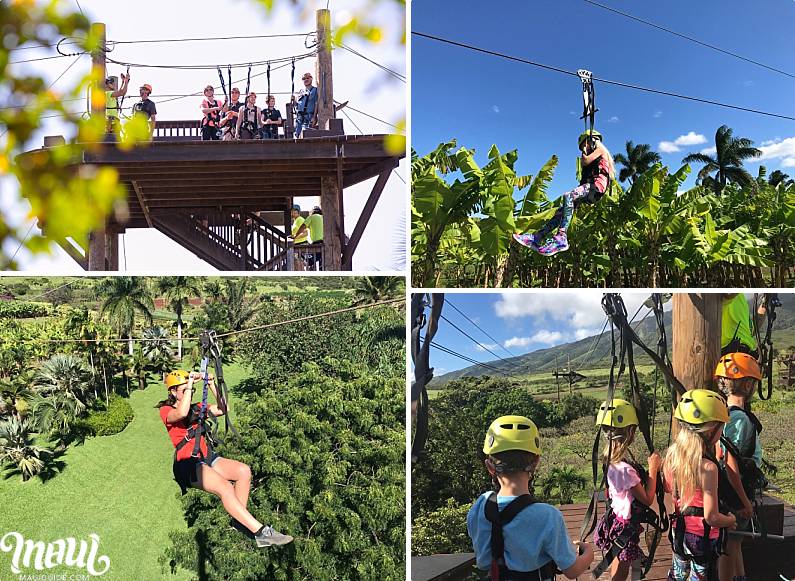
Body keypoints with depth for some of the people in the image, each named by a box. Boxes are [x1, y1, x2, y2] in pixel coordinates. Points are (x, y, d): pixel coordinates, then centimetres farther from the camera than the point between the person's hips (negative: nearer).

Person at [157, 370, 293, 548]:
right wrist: (190, 383, -17)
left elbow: (222, 409, 9)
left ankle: (239, 522, -15)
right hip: (188, 465, -7)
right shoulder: (166, 410, 0)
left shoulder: (196, 408, 20)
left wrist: (212, 385, 1)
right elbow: (182, 413, -24)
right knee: (225, 487, -29)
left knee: (244, 470, -20)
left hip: (208, 458, 7)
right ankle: (261, 532, -33)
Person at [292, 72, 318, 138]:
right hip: (299, 117, 5)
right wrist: (294, 100, 2)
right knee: (297, 134, 0)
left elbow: (316, 104, -4)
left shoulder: (315, 90, 5)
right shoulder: (301, 91, 20)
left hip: (309, 116, -5)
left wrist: (314, 117, -13)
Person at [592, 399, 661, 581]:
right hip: (625, 527, -9)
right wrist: (653, 468, -15)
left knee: (618, 566, 22)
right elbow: (647, 499, -20)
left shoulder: (611, 460, -2)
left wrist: (651, 469, 0)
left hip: (616, 520, 9)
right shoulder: (624, 469, -29)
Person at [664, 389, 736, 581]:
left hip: (679, 529, 6)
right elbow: (711, 517, -24)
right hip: (703, 536, -6)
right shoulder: (707, 467, -28)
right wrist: (731, 520, -5)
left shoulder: (672, 454, -7)